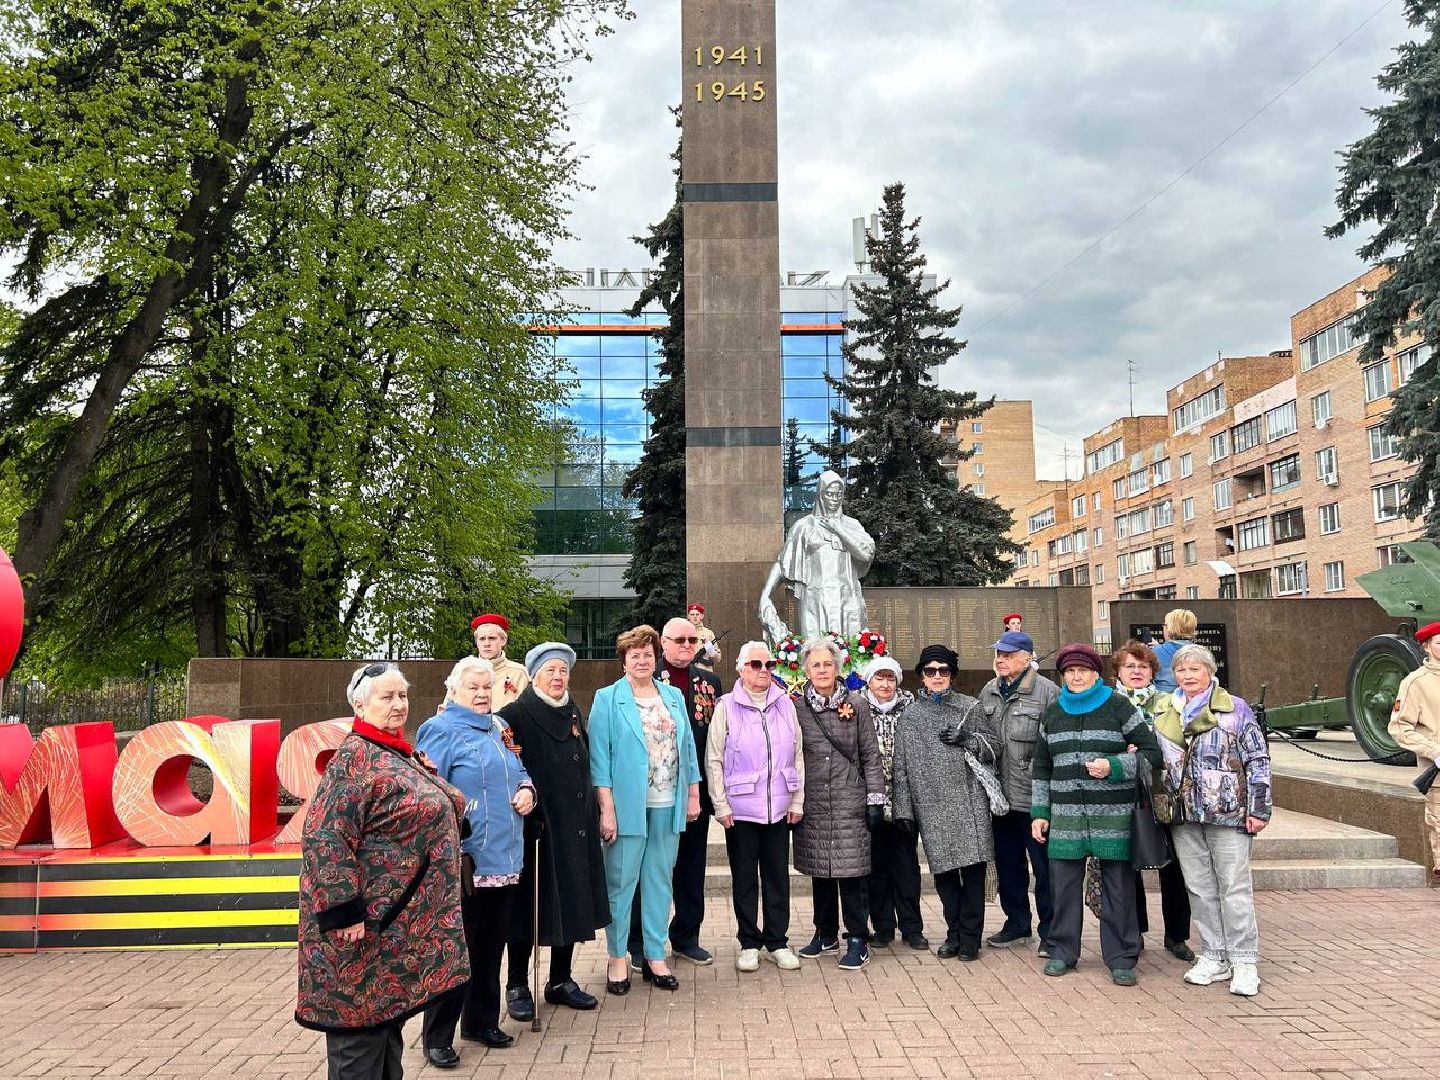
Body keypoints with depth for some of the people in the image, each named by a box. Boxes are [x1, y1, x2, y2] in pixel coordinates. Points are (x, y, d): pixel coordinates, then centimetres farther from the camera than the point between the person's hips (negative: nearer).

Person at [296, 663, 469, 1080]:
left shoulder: (399, 755, 12)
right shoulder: (354, 758, -16)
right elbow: (325, 838, -23)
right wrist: (344, 913, -25)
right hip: (370, 924, -9)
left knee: (388, 1015, 18)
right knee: (361, 1025, 1)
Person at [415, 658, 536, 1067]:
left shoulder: (499, 728, 15)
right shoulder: (441, 730, -7)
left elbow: (518, 771, 25)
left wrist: (526, 788, 2)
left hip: (504, 857, 7)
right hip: (463, 860, -7)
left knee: (490, 947, 16)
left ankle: (481, 1020, 31)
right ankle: (437, 1036, 15)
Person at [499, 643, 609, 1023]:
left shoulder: (573, 714, 12)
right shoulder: (516, 714, -8)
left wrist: (592, 815, 15)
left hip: (574, 828, 6)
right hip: (535, 827, -6)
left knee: (572, 903, 11)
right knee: (529, 906, 2)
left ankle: (561, 981, 24)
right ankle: (517, 987, 17)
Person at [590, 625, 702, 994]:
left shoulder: (674, 696, 11)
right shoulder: (608, 700, -2)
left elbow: (688, 747, 14)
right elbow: (599, 756, -7)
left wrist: (693, 795, 9)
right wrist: (607, 808, -12)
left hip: (668, 806, 4)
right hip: (627, 805, -4)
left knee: (660, 880, 10)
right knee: (621, 881, 2)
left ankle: (655, 956, 21)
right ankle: (617, 958, 15)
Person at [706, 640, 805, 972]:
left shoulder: (785, 705, 7)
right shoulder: (727, 707, -2)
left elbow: (798, 756, 9)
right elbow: (714, 760, -2)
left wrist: (798, 801, 5)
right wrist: (721, 805, -6)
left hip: (779, 808, 3)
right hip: (740, 808, -2)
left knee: (778, 876, 8)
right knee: (744, 878, 6)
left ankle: (776, 941, 21)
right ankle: (749, 944, 18)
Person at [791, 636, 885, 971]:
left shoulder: (856, 704, 2)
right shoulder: (795, 707, 1)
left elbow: (871, 755, 3)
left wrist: (875, 799, 0)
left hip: (850, 803, -1)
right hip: (812, 803, 2)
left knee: (851, 871, -1)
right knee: (819, 871, 11)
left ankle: (858, 940, 11)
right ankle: (825, 934, 26)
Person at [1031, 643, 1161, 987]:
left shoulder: (1118, 706, 2)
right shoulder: (1052, 714, 12)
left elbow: (1152, 753, 0)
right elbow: (1041, 768, 17)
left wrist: (1113, 766, -15)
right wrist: (1039, 812, 12)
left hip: (1113, 813, -3)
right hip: (1066, 814, 3)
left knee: (1118, 885, 1)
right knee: (1064, 882, 4)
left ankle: (1121, 958, 13)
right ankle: (1063, 951, 19)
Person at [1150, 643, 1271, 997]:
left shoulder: (1235, 708, -1)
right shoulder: (1162, 711, 10)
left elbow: (1258, 759, -2)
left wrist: (1259, 808, -6)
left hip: (1227, 812, -4)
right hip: (1183, 814, 4)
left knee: (1235, 887, -2)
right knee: (1199, 888, 9)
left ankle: (1244, 962, 7)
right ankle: (1213, 957, 19)